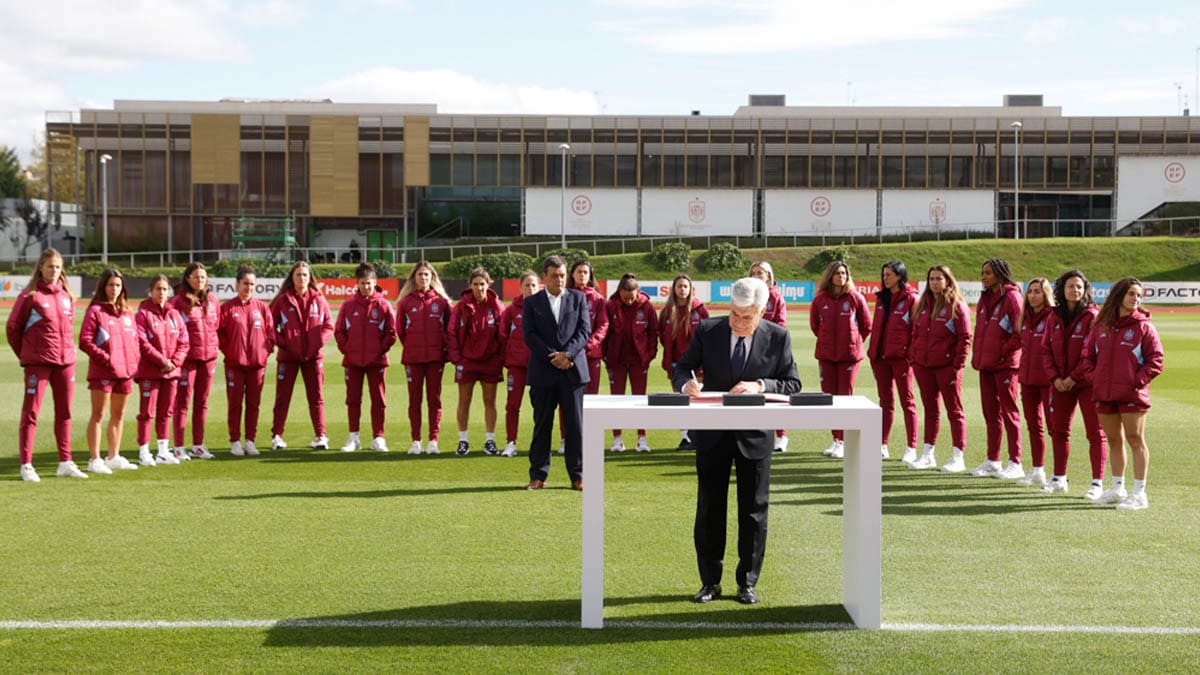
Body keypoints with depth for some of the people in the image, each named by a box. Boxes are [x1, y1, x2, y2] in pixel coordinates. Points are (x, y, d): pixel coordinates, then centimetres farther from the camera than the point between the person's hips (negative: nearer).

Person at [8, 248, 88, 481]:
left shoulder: (67, 296, 10)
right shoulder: (29, 296, -6)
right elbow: (12, 328, -2)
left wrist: (67, 350, 11)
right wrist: (25, 355, 3)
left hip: (66, 361, 6)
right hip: (38, 363, -6)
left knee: (64, 413, 9)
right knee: (30, 413, -3)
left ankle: (65, 463, 16)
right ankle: (26, 465, -1)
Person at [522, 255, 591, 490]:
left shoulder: (578, 298, 10)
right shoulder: (532, 302, 7)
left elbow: (584, 330, 2)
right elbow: (529, 335, -2)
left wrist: (567, 353, -13)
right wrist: (552, 357, -12)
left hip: (573, 369, 0)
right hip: (543, 372, 0)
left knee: (575, 424, 0)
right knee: (542, 425, 4)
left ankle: (577, 476, 6)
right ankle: (538, 475, 10)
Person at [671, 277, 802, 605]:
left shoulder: (778, 338, -4)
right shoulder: (707, 331, -3)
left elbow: (792, 384, -4)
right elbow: (681, 368, 1)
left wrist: (760, 386, -22)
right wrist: (687, 384, -23)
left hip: (755, 435, 0)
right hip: (712, 433, 1)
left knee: (754, 510, 6)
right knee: (709, 508, 6)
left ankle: (748, 583, 18)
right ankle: (710, 582, 17)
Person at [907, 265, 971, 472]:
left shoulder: (956, 306, -7)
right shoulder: (923, 304, 13)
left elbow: (965, 338, -10)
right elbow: (915, 333, 18)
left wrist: (958, 364, -15)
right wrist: (912, 357, 8)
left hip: (946, 366, -6)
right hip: (923, 365, 6)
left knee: (954, 410, 0)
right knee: (930, 409, 13)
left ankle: (957, 456, 2)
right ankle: (928, 453, 20)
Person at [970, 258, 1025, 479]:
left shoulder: (1011, 297, -10)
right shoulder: (985, 298, 15)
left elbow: (1021, 330, -15)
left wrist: (1005, 352, -15)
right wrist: (977, 356, 11)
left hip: (1005, 364, -8)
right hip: (986, 363, 8)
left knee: (1008, 411, -4)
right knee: (990, 411, 12)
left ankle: (1015, 463, 1)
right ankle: (992, 461, 19)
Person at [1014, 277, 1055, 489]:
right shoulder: (1026, 317, 12)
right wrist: (1021, 371, 15)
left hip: (1048, 380, -7)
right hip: (1027, 378, 7)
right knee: (1033, 425, 14)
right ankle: (1037, 470, 24)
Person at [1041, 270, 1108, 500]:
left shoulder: (1092, 316, -9)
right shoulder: (1054, 317, 8)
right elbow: (1046, 349, 7)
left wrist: (1073, 377, -15)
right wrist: (1055, 377, -6)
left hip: (1087, 382, -6)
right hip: (1060, 383, 6)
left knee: (1095, 432, -3)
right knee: (1058, 429, 13)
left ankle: (1097, 483, -2)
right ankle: (1059, 478, 26)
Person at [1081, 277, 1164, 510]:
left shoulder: (1143, 326, -3)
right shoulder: (1101, 326, 10)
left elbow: (1155, 361, -6)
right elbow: (1088, 355, 16)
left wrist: (1138, 382, -13)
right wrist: (1095, 378, 3)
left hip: (1132, 395, -5)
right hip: (1104, 394, 5)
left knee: (1136, 440, -3)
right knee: (1114, 441, 14)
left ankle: (1139, 493, -1)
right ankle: (1118, 489, 26)